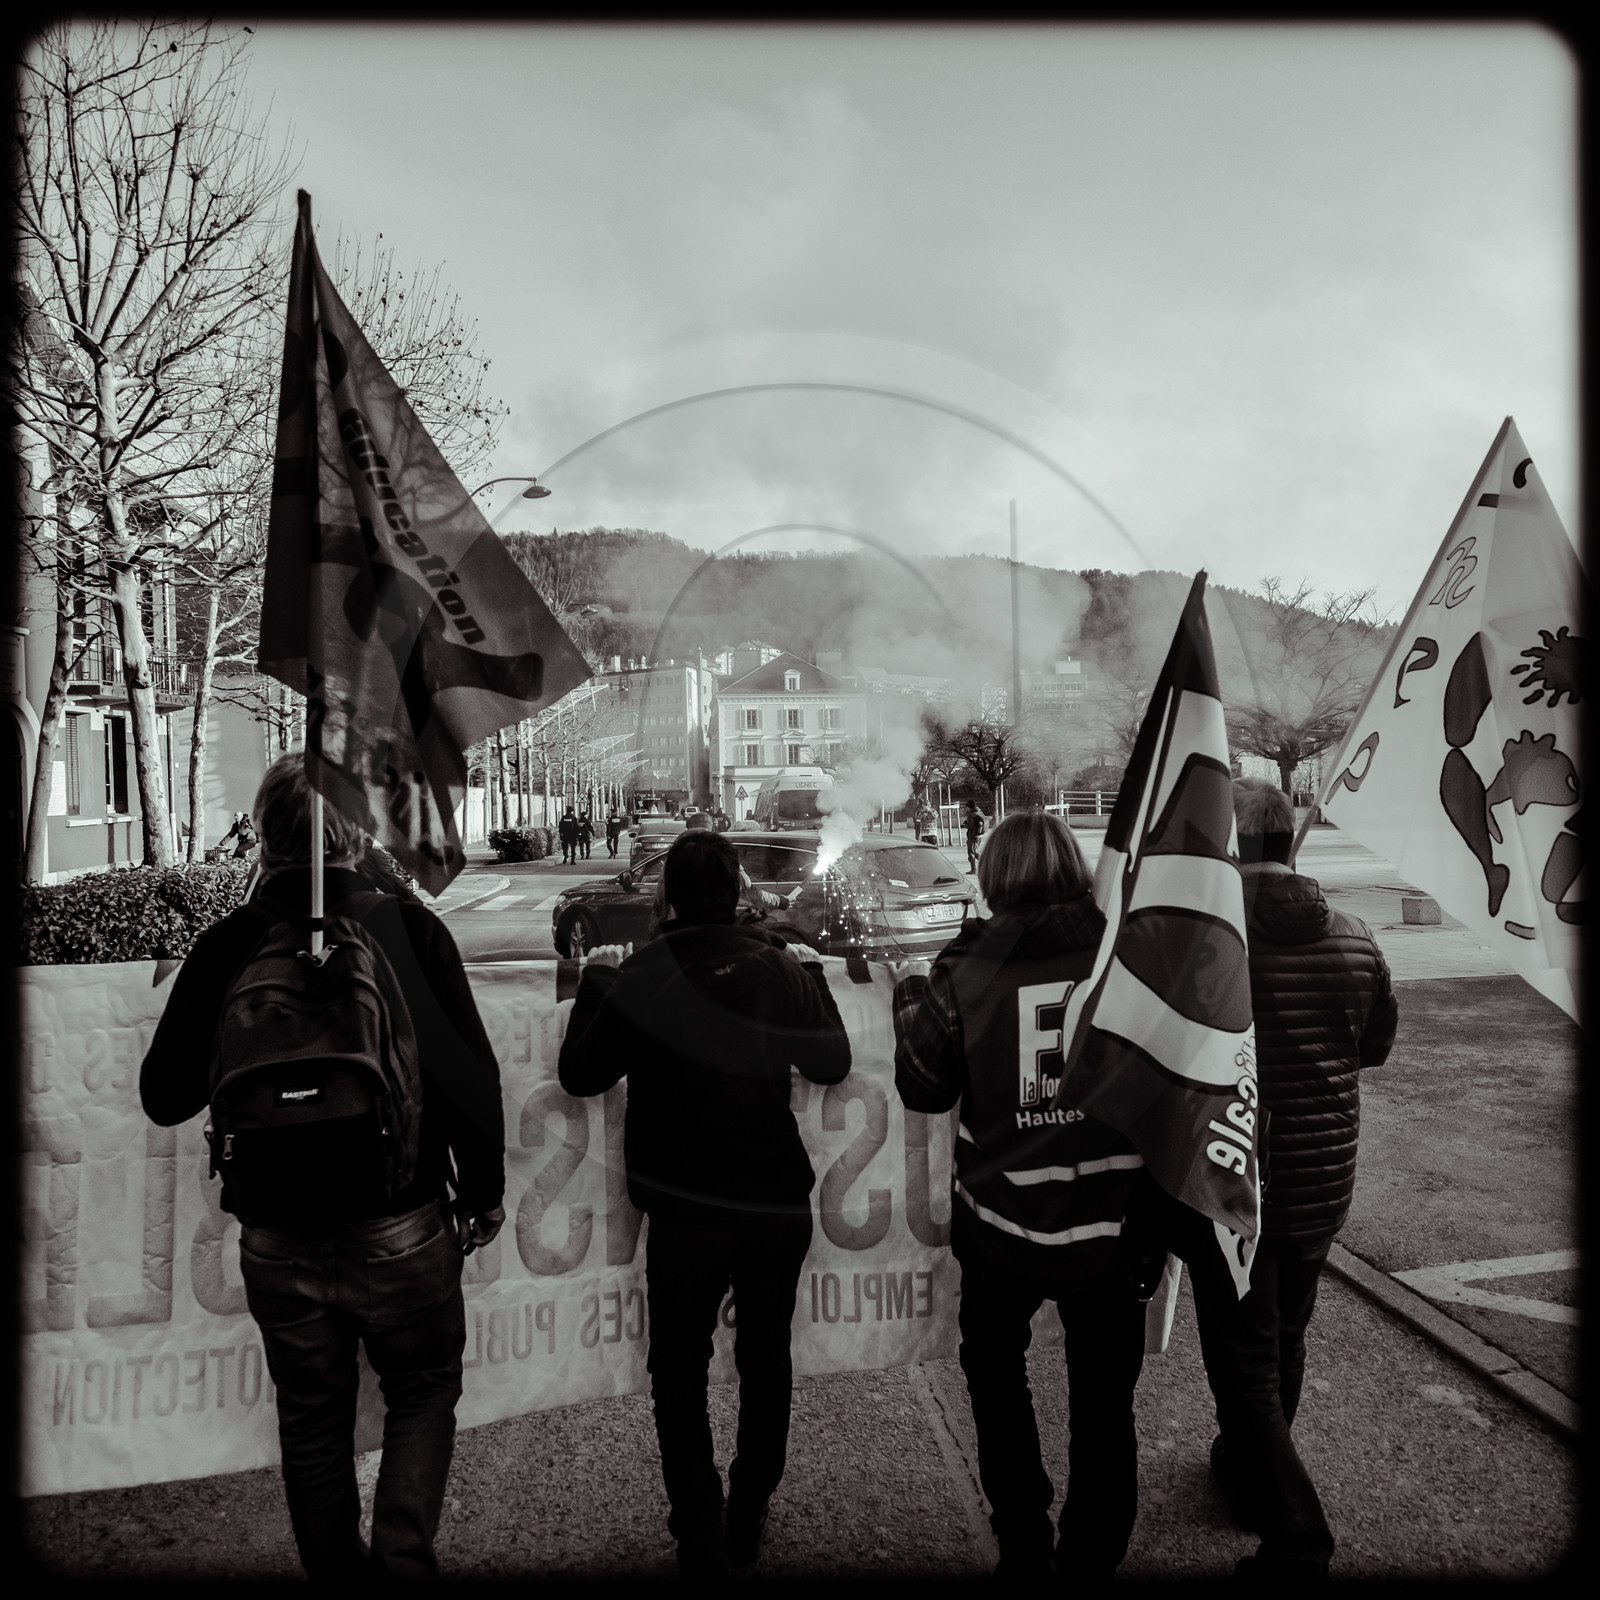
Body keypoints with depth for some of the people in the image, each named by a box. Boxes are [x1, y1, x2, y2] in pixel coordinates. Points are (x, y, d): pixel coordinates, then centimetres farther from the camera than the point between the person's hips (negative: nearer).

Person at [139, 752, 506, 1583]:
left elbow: (164, 1097, 0)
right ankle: (402, 1553, 11)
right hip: (400, 1227, -2)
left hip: (277, 1239, 2)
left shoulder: (229, 944, -6)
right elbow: (470, 1073, -13)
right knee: (424, 1388, 22)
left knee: (312, 1419, 22)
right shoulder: (407, 925, -12)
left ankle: (335, 1569, 34)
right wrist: (483, 1191, 0)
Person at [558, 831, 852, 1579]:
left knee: (679, 1372, 17)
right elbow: (832, 1063, 4)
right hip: (779, 1204, 3)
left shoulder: (641, 974, -14)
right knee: (766, 1359, 21)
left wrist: (594, 981, 5)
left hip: (686, 1214, -2)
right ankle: (748, 1520, 35)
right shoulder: (781, 967, -7)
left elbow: (580, 1075, -5)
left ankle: (700, 1538, 20)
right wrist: (813, 974, 14)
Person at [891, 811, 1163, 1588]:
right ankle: (1091, 1560, 32)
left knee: (995, 1373, 26)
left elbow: (924, 1090, -2)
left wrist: (910, 992, 11)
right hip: (1113, 1229, 1)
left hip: (1003, 1227, 0)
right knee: (1103, 1397, 20)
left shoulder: (965, 971, -12)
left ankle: (1023, 1551, 33)